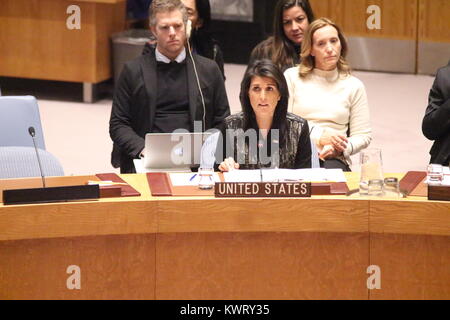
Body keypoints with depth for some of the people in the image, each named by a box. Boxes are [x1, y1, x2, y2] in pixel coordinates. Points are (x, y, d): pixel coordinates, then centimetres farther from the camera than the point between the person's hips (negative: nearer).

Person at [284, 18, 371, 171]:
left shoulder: (354, 86, 14)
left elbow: (363, 135, 11)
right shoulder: (292, 77, 10)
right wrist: (319, 136, -10)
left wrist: (341, 149, -11)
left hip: (333, 160, 1)